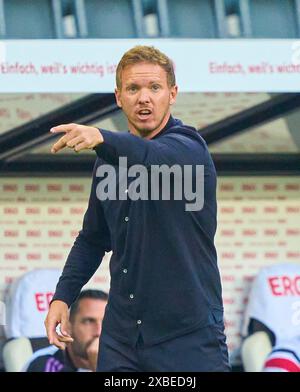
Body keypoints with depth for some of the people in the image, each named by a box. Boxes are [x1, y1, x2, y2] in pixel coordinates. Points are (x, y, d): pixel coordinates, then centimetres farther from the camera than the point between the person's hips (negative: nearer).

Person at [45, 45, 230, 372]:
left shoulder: (188, 146, -10)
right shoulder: (109, 158, 10)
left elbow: (159, 159, -35)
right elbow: (93, 238, 21)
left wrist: (102, 139, -53)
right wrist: (62, 296, 9)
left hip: (189, 336, -5)